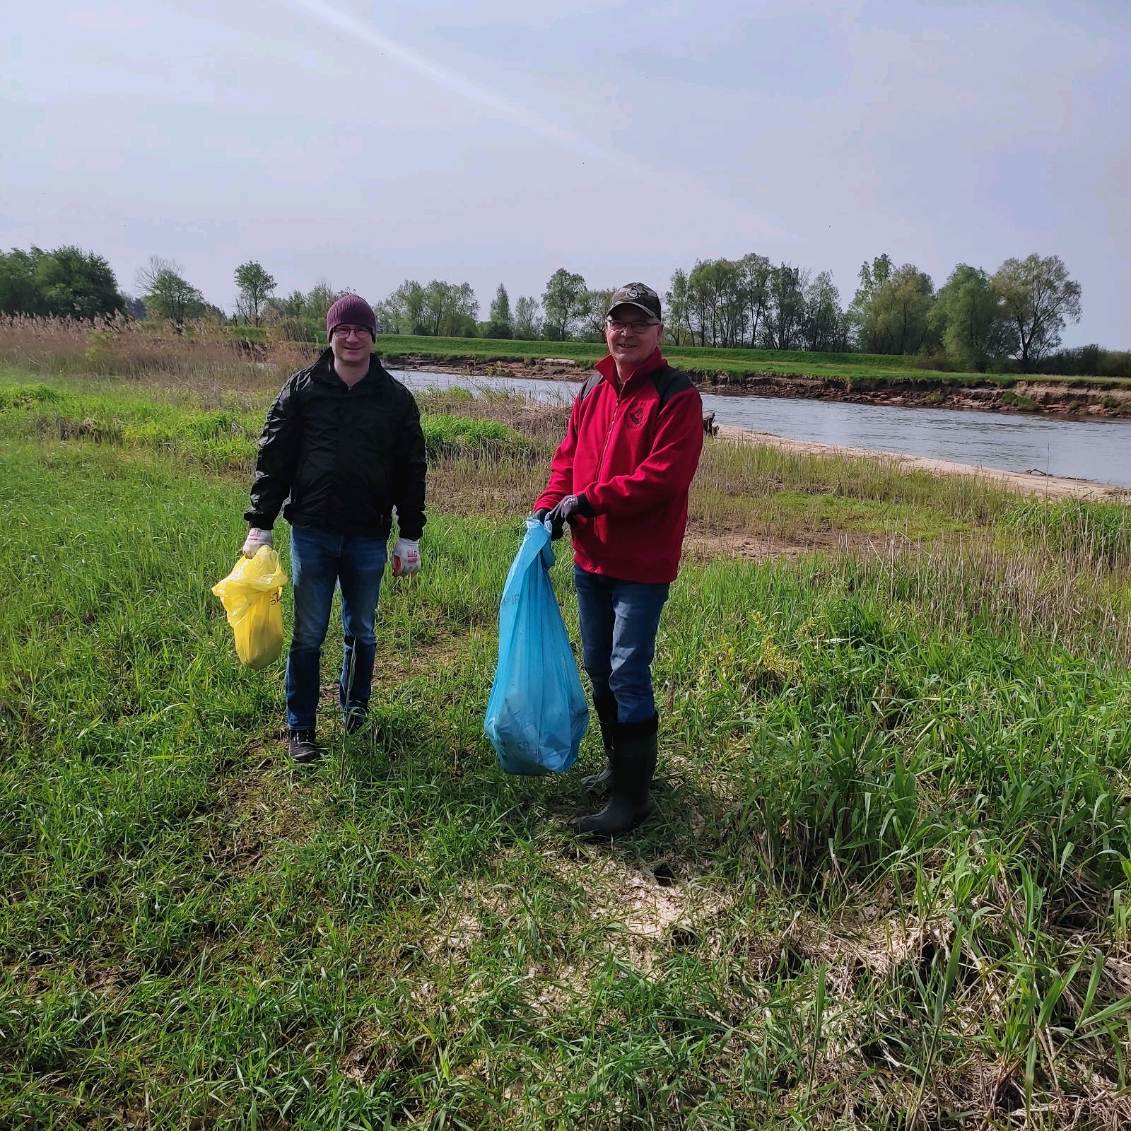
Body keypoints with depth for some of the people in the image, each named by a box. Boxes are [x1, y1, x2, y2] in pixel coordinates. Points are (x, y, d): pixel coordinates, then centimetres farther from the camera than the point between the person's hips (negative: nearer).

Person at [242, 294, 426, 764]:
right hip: (312, 532, -1)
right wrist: (259, 525, -2)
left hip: (369, 536, 1)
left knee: (361, 632, 13)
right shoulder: (301, 389, 1)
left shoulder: (396, 398, 3)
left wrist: (410, 536, 4)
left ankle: (355, 710, 33)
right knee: (309, 635, 4)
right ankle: (300, 727, 16)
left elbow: (411, 470, 6)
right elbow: (273, 459, 2)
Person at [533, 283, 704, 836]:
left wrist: (588, 499, -20)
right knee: (598, 668, 17)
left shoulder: (677, 396, -11)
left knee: (628, 674, -5)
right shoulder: (592, 390, 11)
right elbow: (568, 456, 15)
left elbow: (663, 477, -20)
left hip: (642, 564, -8)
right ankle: (620, 764, 35)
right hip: (590, 557, 8)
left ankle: (632, 796, 7)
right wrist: (550, 505, -3)